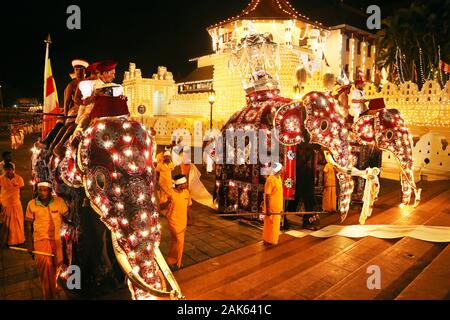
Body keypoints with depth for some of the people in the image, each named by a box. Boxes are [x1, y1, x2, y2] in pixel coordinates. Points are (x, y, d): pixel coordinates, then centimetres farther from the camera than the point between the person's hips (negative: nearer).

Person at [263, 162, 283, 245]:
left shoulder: (279, 178, 7)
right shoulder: (270, 179, -21)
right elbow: (267, 195, -20)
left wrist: (281, 207, 18)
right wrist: (267, 209, -20)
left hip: (277, 207, 9)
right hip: (271, 207, -9)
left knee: (275, 224, 18)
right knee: (270, 224, 4)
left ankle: (273, 240, 32)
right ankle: (268, 241, 18)